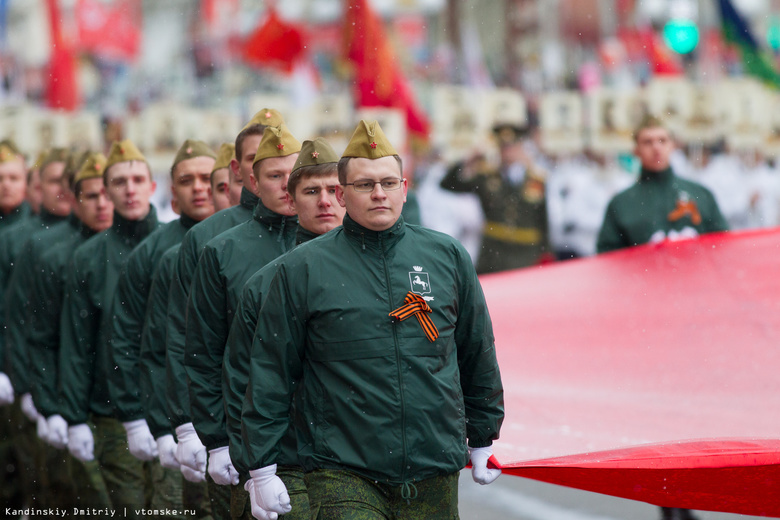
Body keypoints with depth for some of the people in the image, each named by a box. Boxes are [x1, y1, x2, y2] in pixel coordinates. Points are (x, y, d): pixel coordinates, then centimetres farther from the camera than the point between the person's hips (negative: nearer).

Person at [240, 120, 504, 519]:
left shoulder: (448, 257, 8)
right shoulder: (301, 269, 0)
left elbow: (478, 355, 18)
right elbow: (270, 374, 2)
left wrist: (483, 441, 21)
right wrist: (262, 469, -1)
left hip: (435, 478, 3)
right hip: (343, 478, -3)